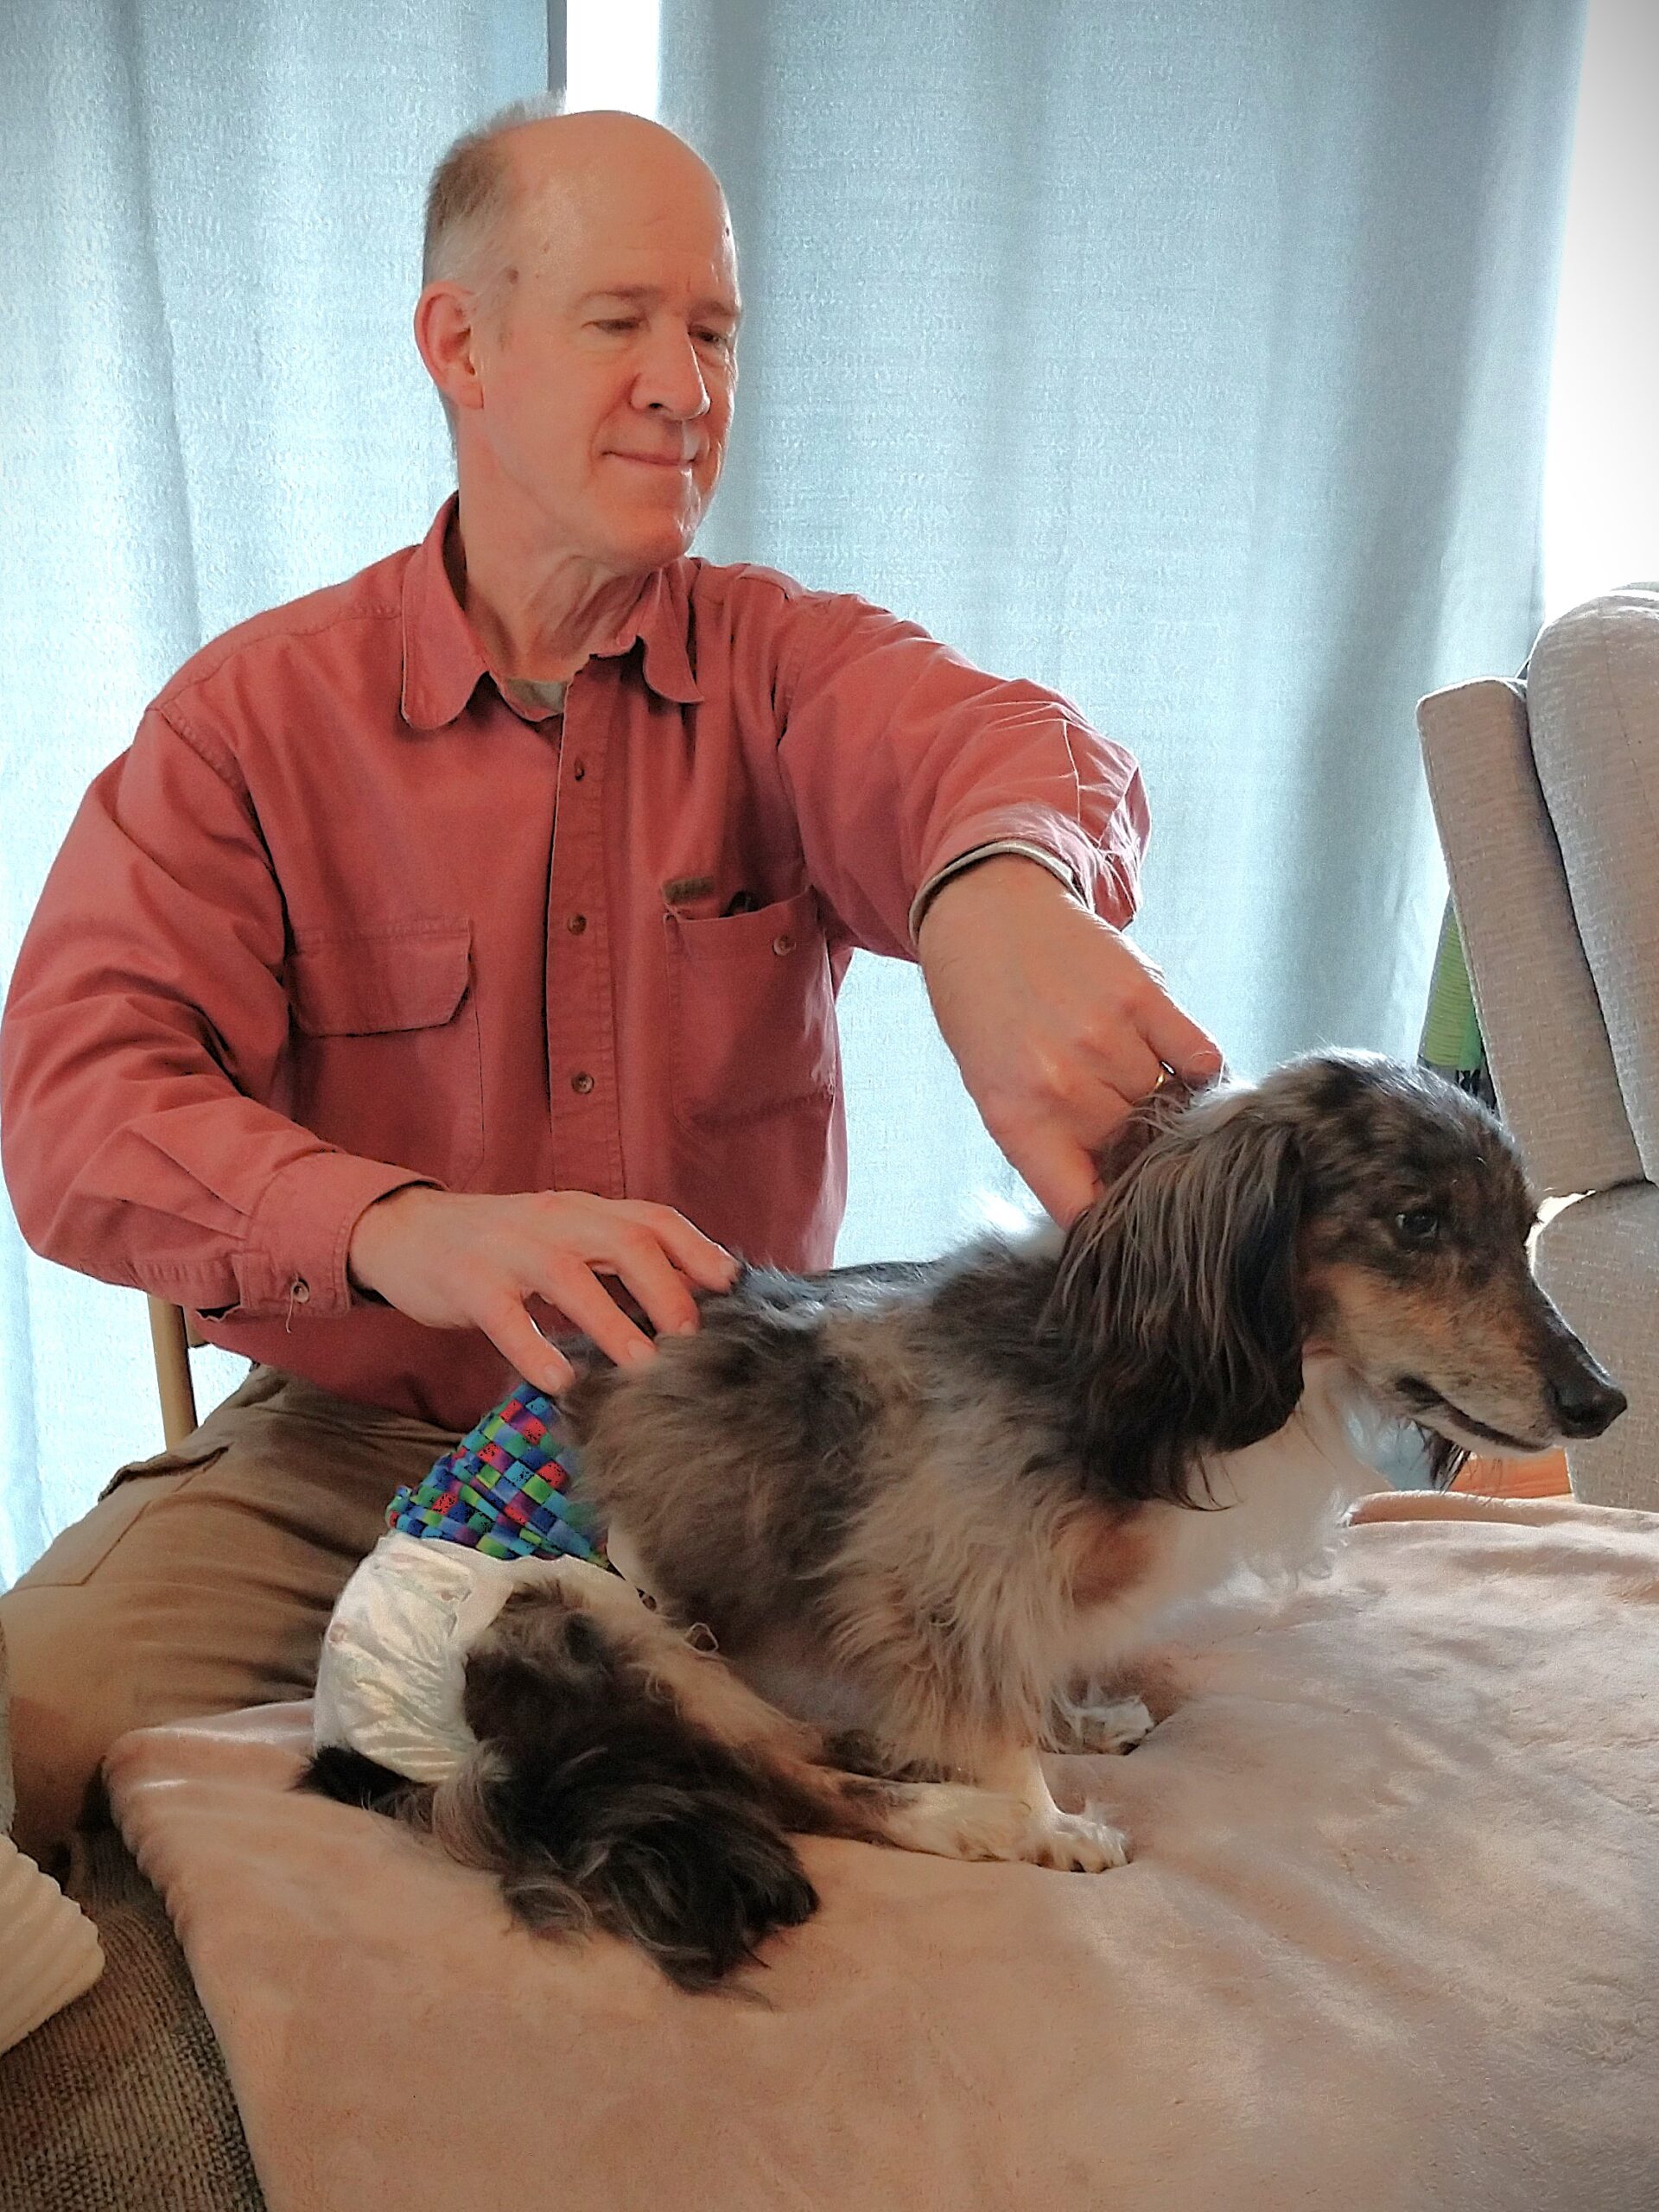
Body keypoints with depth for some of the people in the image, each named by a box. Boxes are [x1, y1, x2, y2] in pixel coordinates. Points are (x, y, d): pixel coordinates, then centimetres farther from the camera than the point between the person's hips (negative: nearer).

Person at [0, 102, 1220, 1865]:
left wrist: (1001, 882, -50)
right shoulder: (253, 711, -1)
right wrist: (400, 1225, -34)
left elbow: (972, 736, -22)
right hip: (352, 1447, 0)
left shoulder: (782, 663, 2)